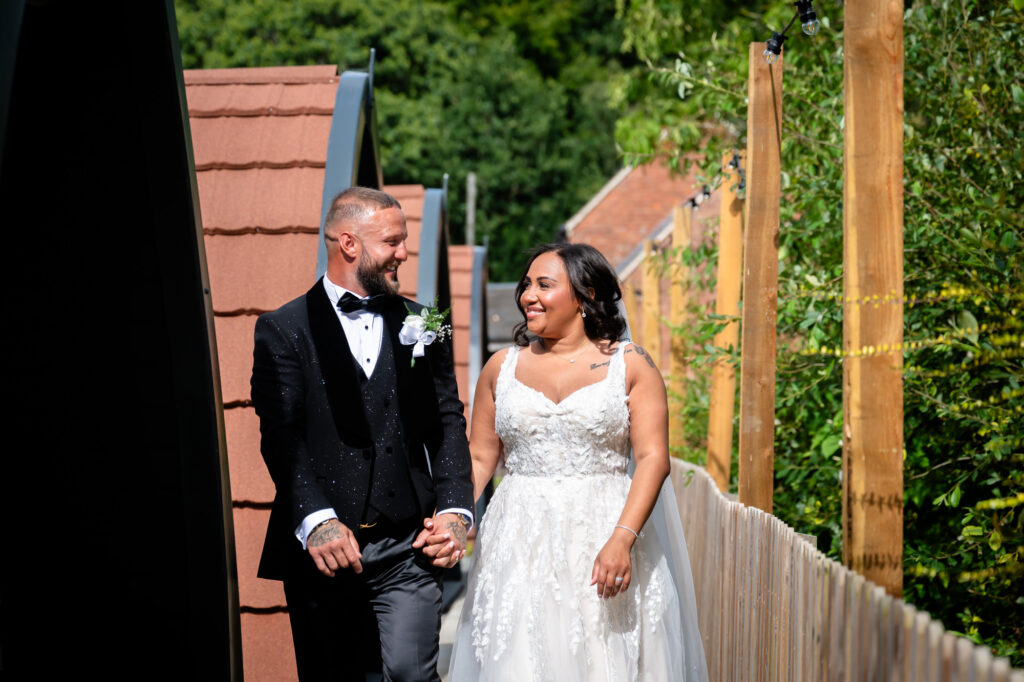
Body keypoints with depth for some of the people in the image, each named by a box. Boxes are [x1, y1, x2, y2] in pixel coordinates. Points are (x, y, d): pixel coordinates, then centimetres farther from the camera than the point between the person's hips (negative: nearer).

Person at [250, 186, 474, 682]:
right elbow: (281, 436, -8)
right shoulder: (283, 331, 2)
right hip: (321, 549, -1)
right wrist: (316, 520, -22)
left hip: (408, 547, 2)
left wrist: (454, 509, -5)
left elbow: (447, 424, 10)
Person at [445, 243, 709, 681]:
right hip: (519, 545, 2)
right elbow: (479, 458, 11)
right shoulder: (501, 368, 11)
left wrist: (622, 539, -19)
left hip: (605, 538, -2)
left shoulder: (631, 365, 1)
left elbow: (653, 457, -6)